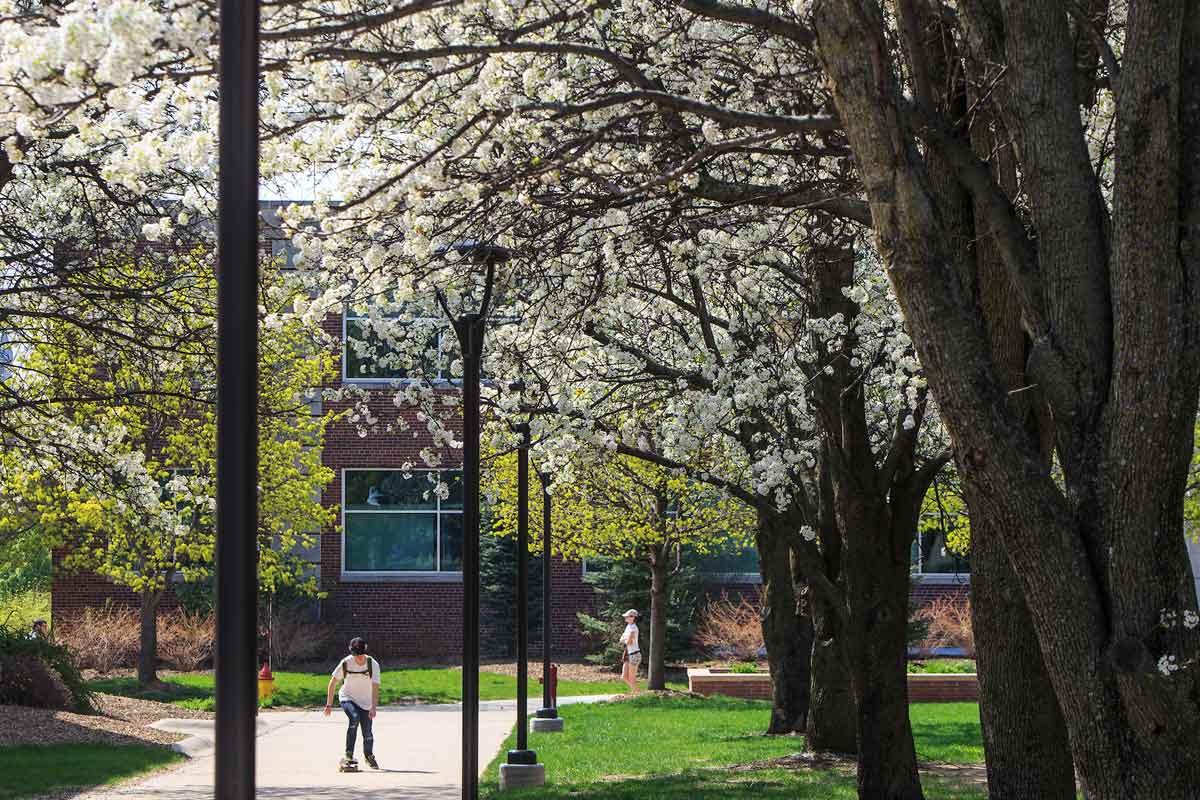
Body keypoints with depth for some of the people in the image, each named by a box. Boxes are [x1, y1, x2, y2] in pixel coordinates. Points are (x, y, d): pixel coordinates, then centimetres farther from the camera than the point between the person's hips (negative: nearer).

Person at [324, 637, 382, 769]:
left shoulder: (373, 664, -18)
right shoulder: (346, 663, -16)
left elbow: (375, 688, -23)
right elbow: (333, 682, -6)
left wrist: (373, 708, -34)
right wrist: (329, 704, -7)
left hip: (365, 703, 1)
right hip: (347, 698, -1)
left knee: (367, 733, 1)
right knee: (354, 718, -30)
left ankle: (369, 756, 33)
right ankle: (349, 755, -23)